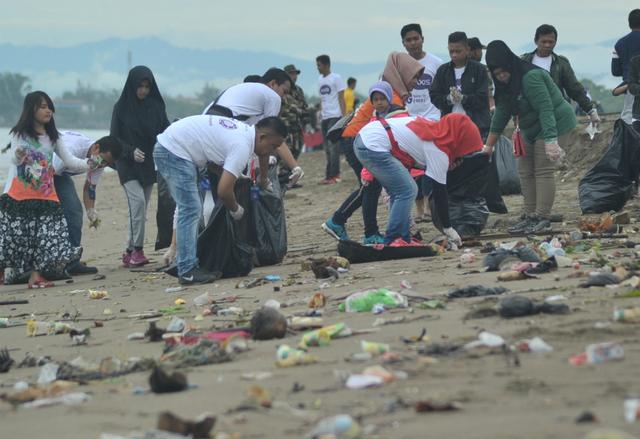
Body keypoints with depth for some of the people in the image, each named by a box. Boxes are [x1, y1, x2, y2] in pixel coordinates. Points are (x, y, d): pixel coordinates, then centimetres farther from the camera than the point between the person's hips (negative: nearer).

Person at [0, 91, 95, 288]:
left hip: (45, 196, 4)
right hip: (19, 195, -4)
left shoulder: (52, 137, 13)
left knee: (46, 234, -7)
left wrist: (87, 164, -8)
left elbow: (69, 160, 9)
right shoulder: (19, 134, -1)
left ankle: (36, 275, -4)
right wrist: (18, 156, -34)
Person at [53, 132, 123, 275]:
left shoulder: (99, 161, -12)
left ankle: (72, 262, 1)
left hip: (60, 173, 8)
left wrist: (91, 212, -13)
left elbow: (89, 188, 2)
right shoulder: (72, 149, -38)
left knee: (74, 209, -3)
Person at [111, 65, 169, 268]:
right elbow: (114, 139, -2)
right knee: (137, 202, -19)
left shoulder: (156, 106, 7)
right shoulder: (122, 108, 0)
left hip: (149, 164, 3)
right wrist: (131, 151, -18)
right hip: (128, 165, -3)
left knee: (141, 208, 4)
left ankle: (130, 251, 11)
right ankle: (137, 249, -17)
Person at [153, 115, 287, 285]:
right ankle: (187, 271, -12)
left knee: (191, 210, 14)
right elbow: (223, 191, -23)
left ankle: (187, 266, 16)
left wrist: (235, 175, 12)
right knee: (190, 210, -12)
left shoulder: (243, 130, 9)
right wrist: (235, 209, -3)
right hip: (174, 152, -11)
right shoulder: (242, 146, -21)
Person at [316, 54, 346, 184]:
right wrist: (320, 113, 12)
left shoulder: (336, 78, -4)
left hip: (335, 116, -8)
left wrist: (344, 116, -13)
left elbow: (341, 98, -7)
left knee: (332, 145, -11)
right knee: (327, 148, 9)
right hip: (324, 117, 8)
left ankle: (332, 175, -13)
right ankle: (334, 174, 15)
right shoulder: (320, 80, 16)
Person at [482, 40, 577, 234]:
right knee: (525, 172, 7)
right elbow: (500, 114, 11)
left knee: (543, 171, -11)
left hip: (554, 125, -10)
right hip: (531, 130, 10)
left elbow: (546, 109, -30)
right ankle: (530, 217, 11)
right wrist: (488, 146, 11)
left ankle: (542, 218, -9)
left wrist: (551, 141, -36)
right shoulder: (507, 84, 5)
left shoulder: (531, 78, -24)